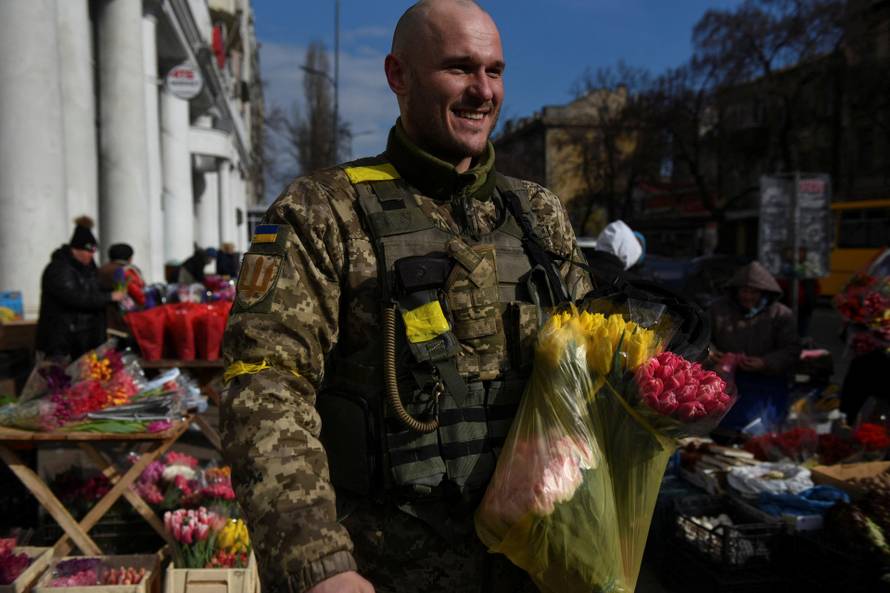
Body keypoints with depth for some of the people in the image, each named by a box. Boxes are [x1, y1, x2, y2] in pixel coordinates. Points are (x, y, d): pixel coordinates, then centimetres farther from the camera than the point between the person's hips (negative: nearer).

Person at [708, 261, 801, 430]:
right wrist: (710, 354, -10)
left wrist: (765, 364, -18)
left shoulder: (781, 314, 4)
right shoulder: (719, 309, 11)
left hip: (765, 380, -2)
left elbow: (791, 351, -1)